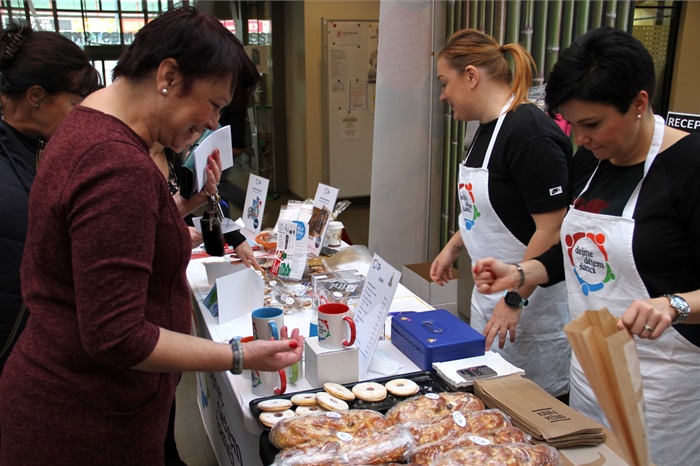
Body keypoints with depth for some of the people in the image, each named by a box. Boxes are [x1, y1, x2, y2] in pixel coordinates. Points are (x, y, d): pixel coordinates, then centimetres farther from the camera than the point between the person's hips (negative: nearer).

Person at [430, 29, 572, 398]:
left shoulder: (529, 133, -22)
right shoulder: (488, 128, 9)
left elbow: (553, 230, -24)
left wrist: (515, 299, -21)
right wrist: (453, 247, 14)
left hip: (530, 301, -9)